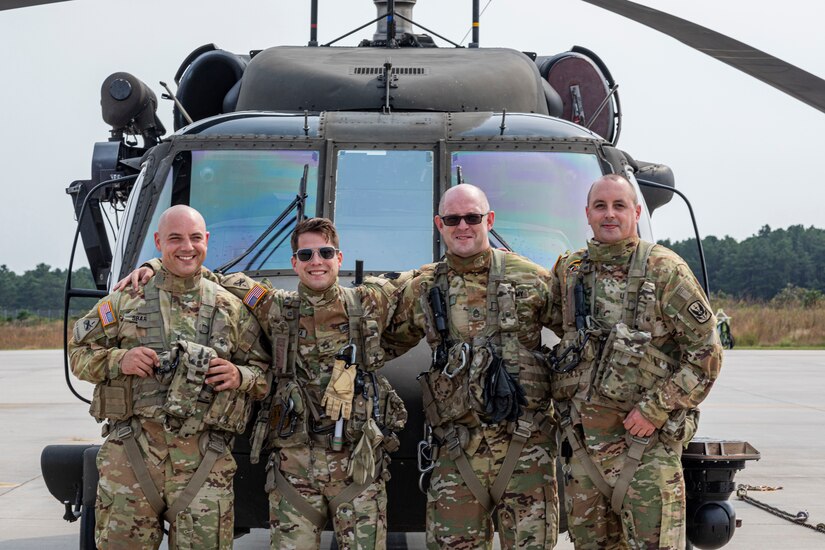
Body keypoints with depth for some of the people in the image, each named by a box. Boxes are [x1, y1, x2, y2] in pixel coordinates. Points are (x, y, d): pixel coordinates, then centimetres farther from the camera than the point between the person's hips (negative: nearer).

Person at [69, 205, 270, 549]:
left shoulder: (231, 308, 11)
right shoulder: (126, 300, 9)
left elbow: (262, 372, 16)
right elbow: (79, 352, 12)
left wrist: (240, 377, -6)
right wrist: (118, 360, -7)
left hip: (204, 462, 0)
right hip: (130, 456, 0)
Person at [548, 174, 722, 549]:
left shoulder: (664, 271, -6)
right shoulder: (568, 271, 9)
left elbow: (706, 352, -7)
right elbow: (557, 322, 28)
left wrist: (655, 409, -13)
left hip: (646, 439, -5)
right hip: (580, 438, 5)